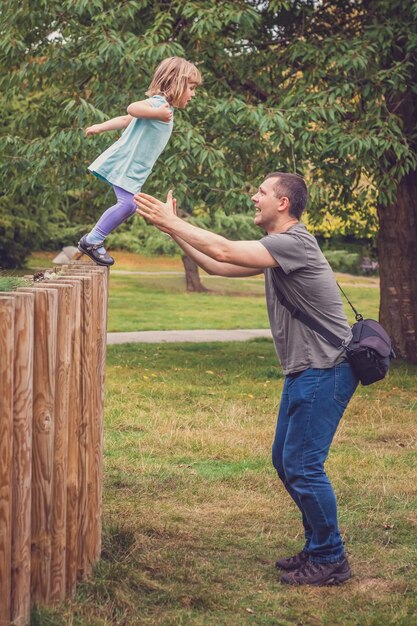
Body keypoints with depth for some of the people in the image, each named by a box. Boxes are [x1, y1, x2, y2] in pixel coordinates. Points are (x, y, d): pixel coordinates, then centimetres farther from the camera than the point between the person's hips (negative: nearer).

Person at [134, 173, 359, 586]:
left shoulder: (295, 242, -17)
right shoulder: (275, 246, 13)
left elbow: (225, 251, -24)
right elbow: (217, 266, 13)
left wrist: (172, 223, -16)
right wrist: (173, 229, 9)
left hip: (326, 370, -10)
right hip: (304, 371, 10)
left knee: (302, 464, -8)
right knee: (285, 461, 14)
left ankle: (330, 560, 3)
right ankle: (318, 548, 25)